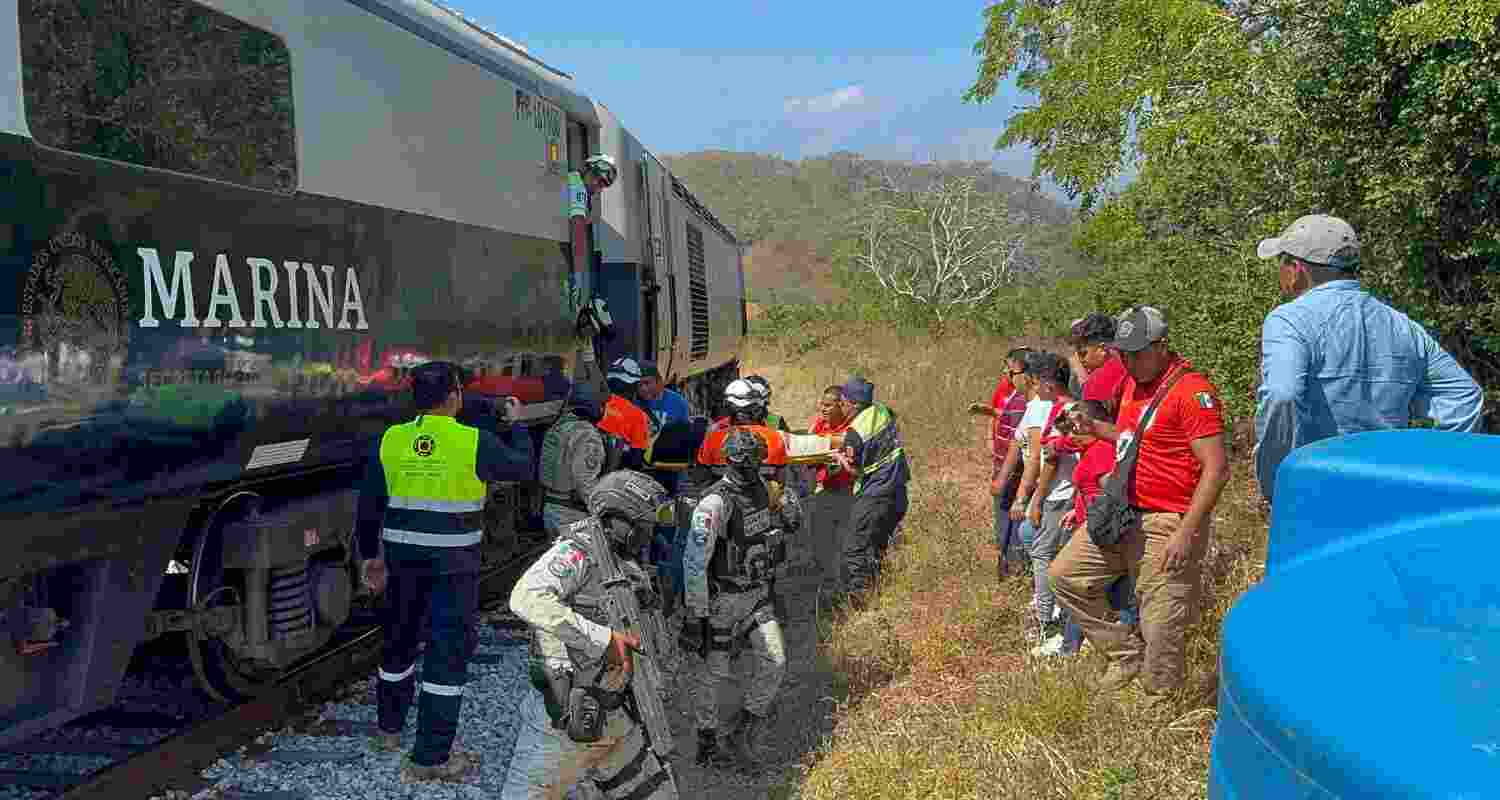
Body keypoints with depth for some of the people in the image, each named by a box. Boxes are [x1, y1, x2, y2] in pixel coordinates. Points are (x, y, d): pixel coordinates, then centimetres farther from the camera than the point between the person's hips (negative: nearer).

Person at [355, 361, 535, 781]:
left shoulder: (391, 440, -1)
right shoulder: (474, 442, -13)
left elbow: (368, 503, 5)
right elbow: (522, 466, 3)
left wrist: (369, 554, 17)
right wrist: (516, 424, 19)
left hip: (402, 555, 5)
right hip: (453, 561, -5)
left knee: (399, 638, 23)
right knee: (448, 652, 3)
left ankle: (390, 728, 42)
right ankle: (431, 757, 6)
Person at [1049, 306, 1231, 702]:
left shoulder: (1192, 390, -16)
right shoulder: (1133, 383, 12)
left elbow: (1216, 468, -20)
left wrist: (1186, 533, -23)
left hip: (1168, 525, -9)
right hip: (1123, 515, 9)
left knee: (1160, 627, -2)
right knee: (1065, 574, 10)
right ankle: (1126, 654, 18)